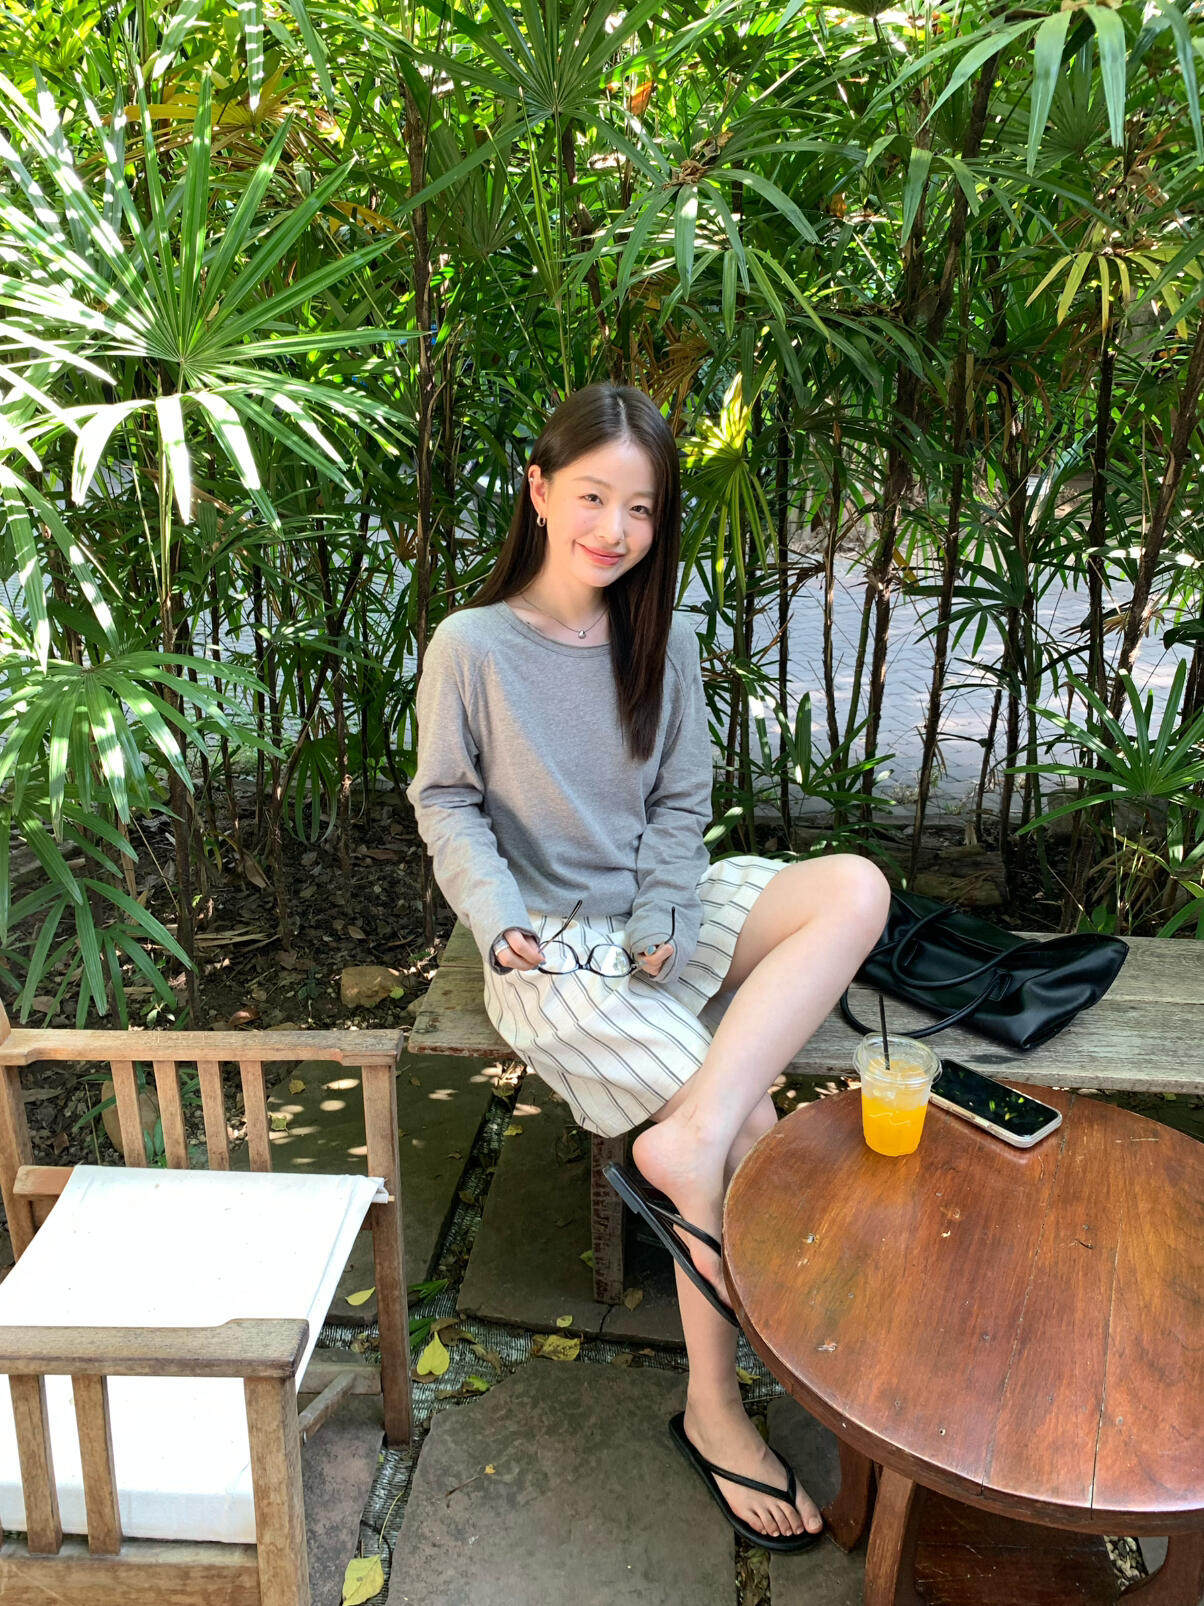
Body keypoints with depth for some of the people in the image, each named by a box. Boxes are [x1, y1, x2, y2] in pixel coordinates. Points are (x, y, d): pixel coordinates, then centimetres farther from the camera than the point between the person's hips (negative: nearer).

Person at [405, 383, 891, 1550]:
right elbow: (445, 803, -1)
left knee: (856, 887, -21)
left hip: (657, 911, 5)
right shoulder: (470, 645, -7)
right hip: (553, 949, -5)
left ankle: (682, 1144, -27)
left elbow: (681, 800, 8)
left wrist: (662, 911, -8)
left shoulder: (660, 637, 6)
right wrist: (495, 913, -17)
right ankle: (711, 1410, 0)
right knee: (748, 1127, -20)